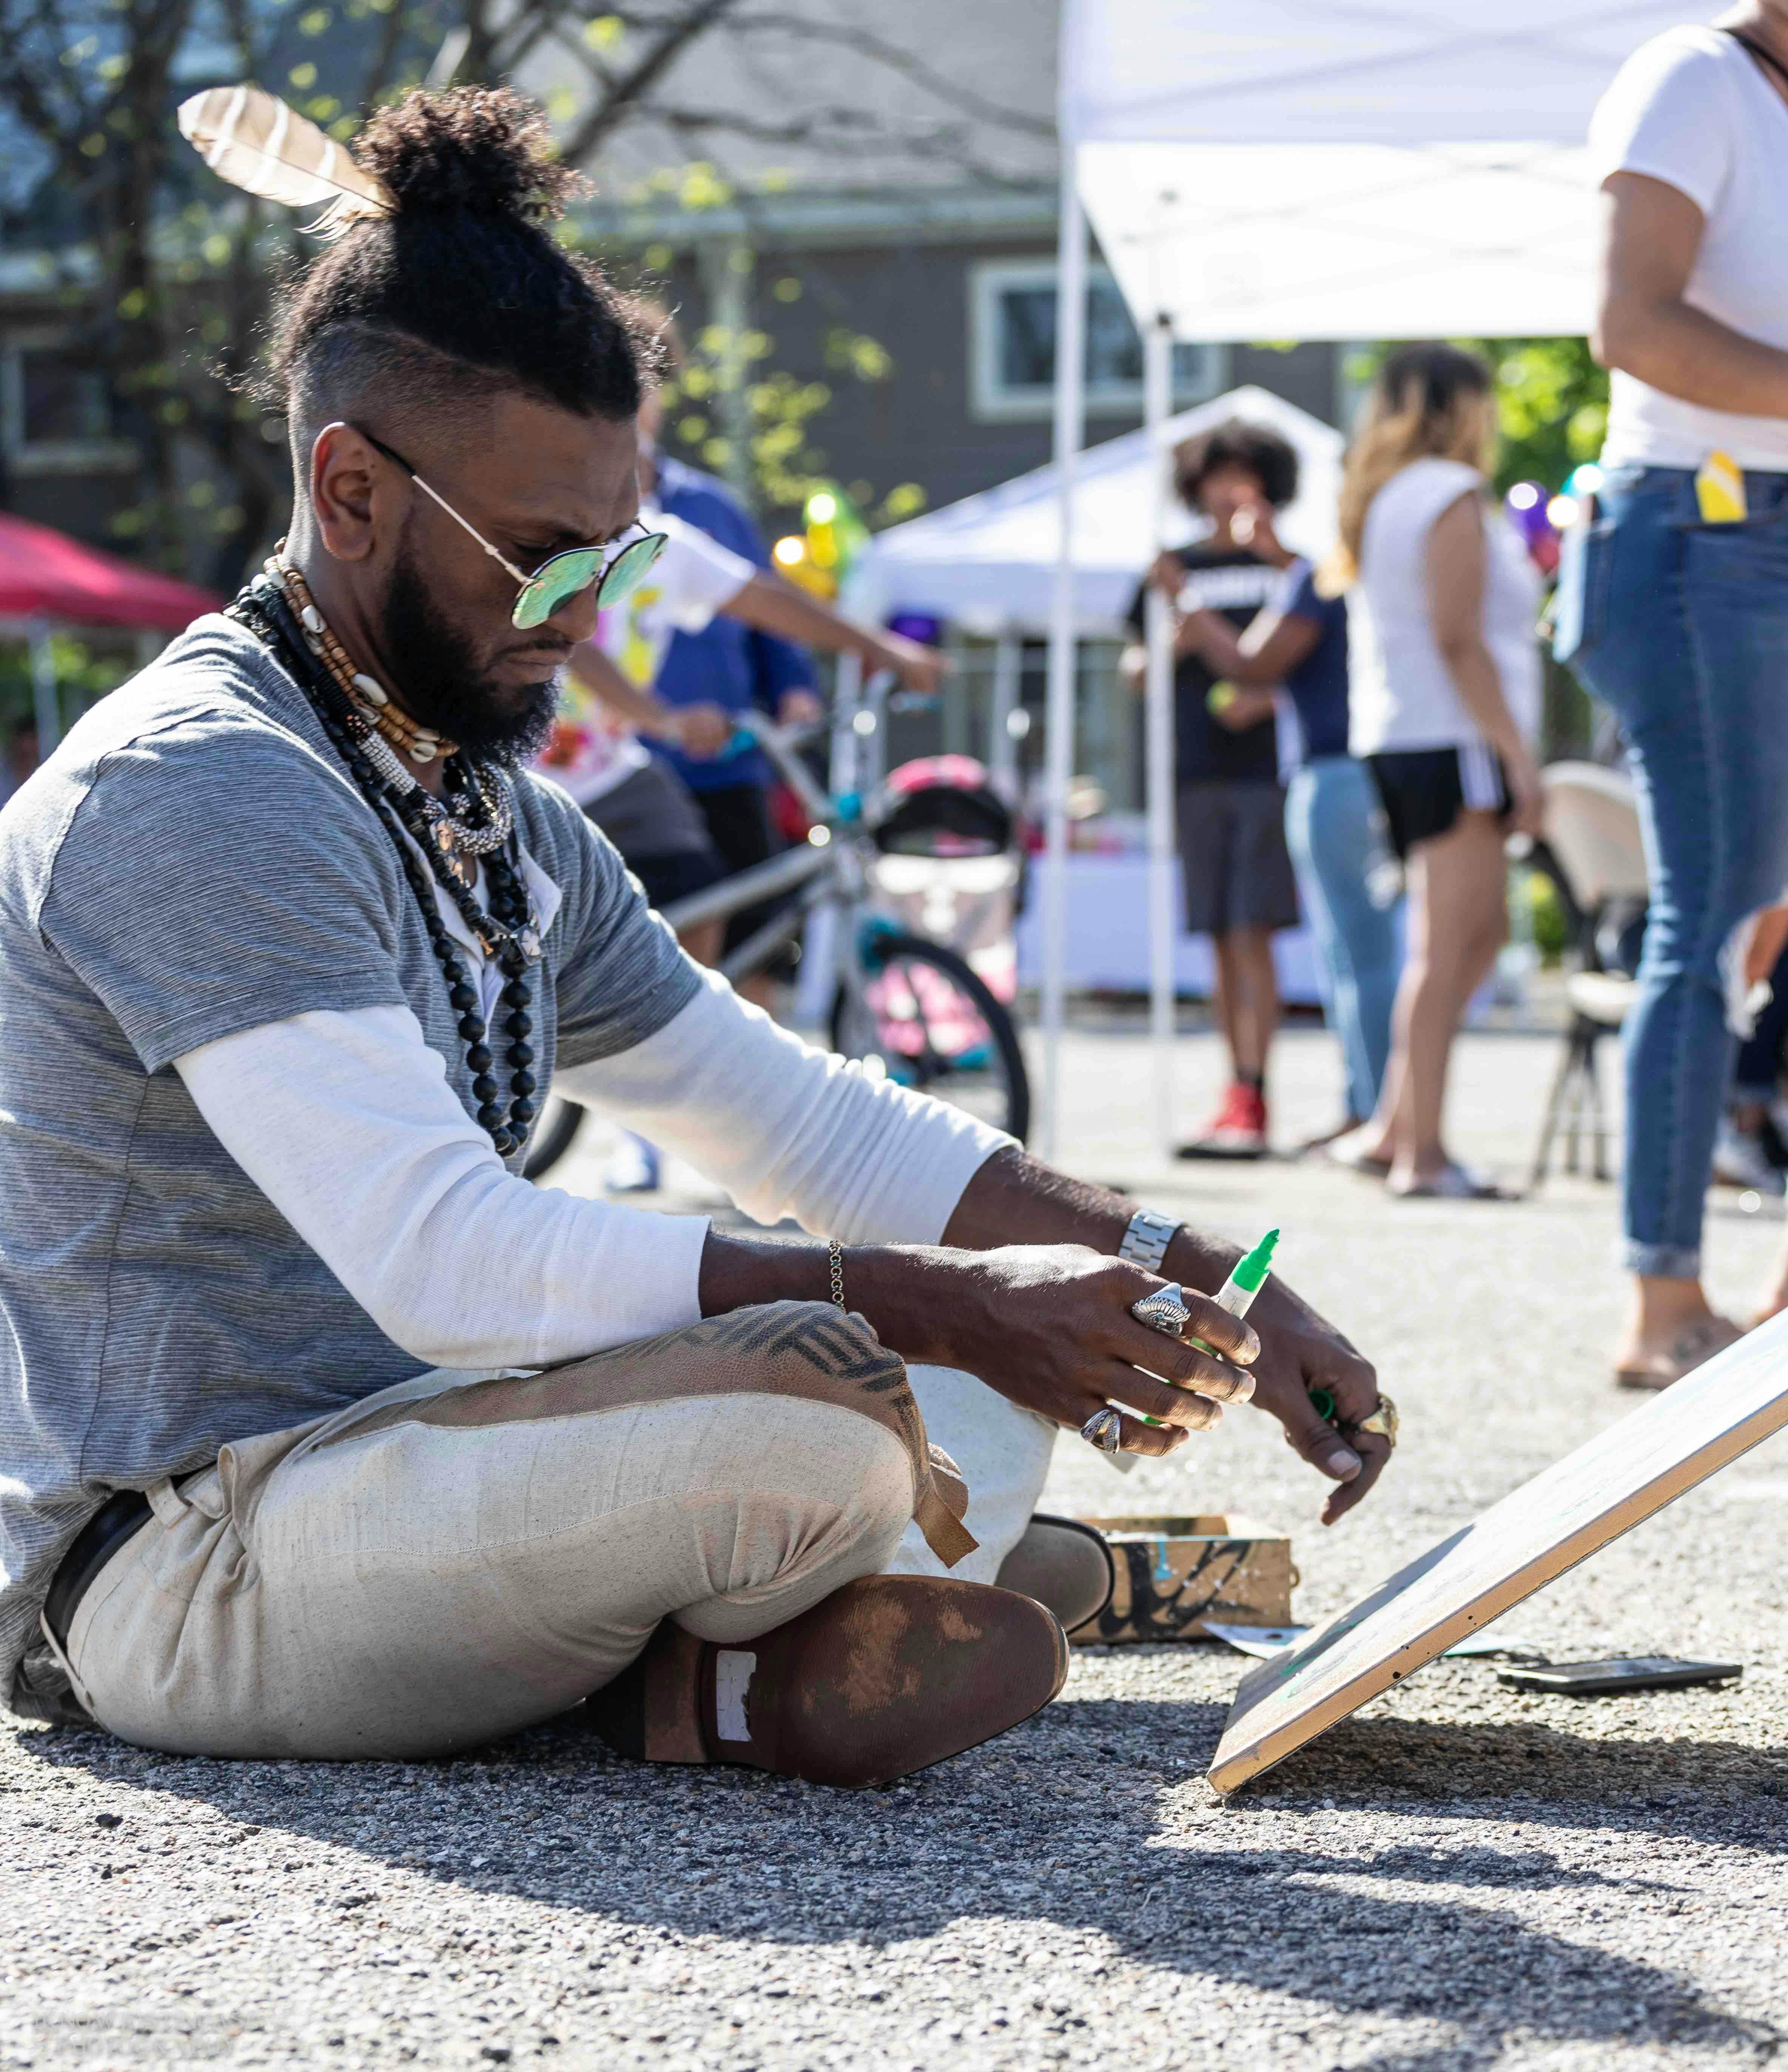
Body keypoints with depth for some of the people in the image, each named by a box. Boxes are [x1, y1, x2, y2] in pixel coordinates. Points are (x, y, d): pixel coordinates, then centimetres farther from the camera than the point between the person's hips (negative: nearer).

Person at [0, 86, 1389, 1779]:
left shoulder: (501, 818, 14)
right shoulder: (194, 794, -18)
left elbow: (803, 1120, 18)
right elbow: (443, 1262, -28)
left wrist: (1202, 1292, 7)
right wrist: (943, 1302, -28)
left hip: (380, 1475, 10)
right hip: (175, 1574, -10)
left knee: (992, 1390, 13)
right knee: (800, 1406, -31)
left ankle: (686, 1677, -8)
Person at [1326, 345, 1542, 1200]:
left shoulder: (1380, 502, 19)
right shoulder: (1450, 495, -9)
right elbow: (1459, 641, -16)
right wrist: (1519, 754, -16)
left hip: (1392, 744, 9)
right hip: (1453, 743, -9)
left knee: (1482, 933, 14)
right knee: (1447, 946, -8)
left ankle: (1391, 1129, 10)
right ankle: (1423, 1153, -9)